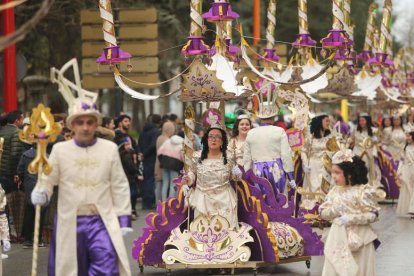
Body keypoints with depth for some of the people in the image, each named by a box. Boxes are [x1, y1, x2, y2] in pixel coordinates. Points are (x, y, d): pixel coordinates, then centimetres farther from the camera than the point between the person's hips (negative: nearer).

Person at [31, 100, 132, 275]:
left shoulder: (110, 148, 3)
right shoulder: (60, 149, 3)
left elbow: (119, 186, 4)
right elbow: (47, 180, 5)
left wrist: (124, 219, 1)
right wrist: (40, 193, -19)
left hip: (101, 221, -1)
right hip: (70, 222, 1)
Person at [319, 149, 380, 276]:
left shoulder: (363, 191, -12)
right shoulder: (335, 191, 5)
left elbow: (373, 215, -14)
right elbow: (323, 212, 7)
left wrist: (351, 219, -21)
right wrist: (335, 210, -14)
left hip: (358, 238, -5)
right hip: (338, 237, 5)